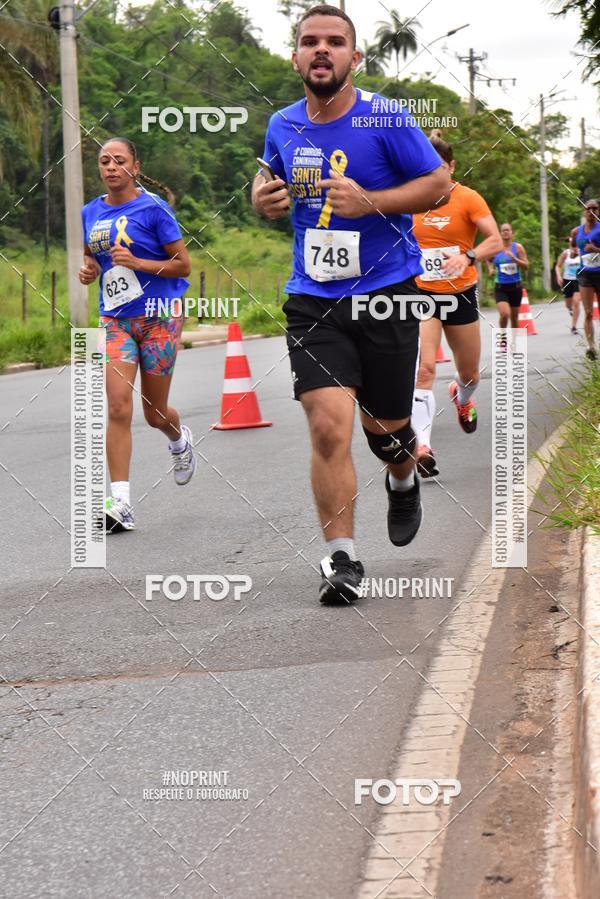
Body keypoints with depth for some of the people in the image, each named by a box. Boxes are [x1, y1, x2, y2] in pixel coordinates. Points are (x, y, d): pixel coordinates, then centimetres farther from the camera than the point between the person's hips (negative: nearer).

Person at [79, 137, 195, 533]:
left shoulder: (153, 208, -7)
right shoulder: (91, 213, 8)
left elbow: (183, 265, -6)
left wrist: (137, 262, -18)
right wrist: (88, 270, 0)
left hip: (159, 318, -3)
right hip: (116, 319, 3)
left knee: (154, 413, 7)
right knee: (118, 408, -13)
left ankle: (180, 440, 46)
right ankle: (121, 504, -15)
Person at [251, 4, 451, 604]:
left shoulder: (383, 119, -9)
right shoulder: (282, 127, 4)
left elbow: (438, 183, -4)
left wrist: (370, 201, -19)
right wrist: (264, 196, -1)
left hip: (386, 294, -2)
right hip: (312, 300, 2)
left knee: (384, 426, 11)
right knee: (328, 425, -15)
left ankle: (403, 484, 49)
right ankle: (341, 560, -7)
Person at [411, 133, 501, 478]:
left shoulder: (468, 199, -8)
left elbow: (496, 241, -17)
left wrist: (468, 257, -33)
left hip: (461, 295, 0)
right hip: (421, 295, 0)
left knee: (470, 373, 15)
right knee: (423, 369, -19)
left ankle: (463, 398, 53)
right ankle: (422, 446, -25)